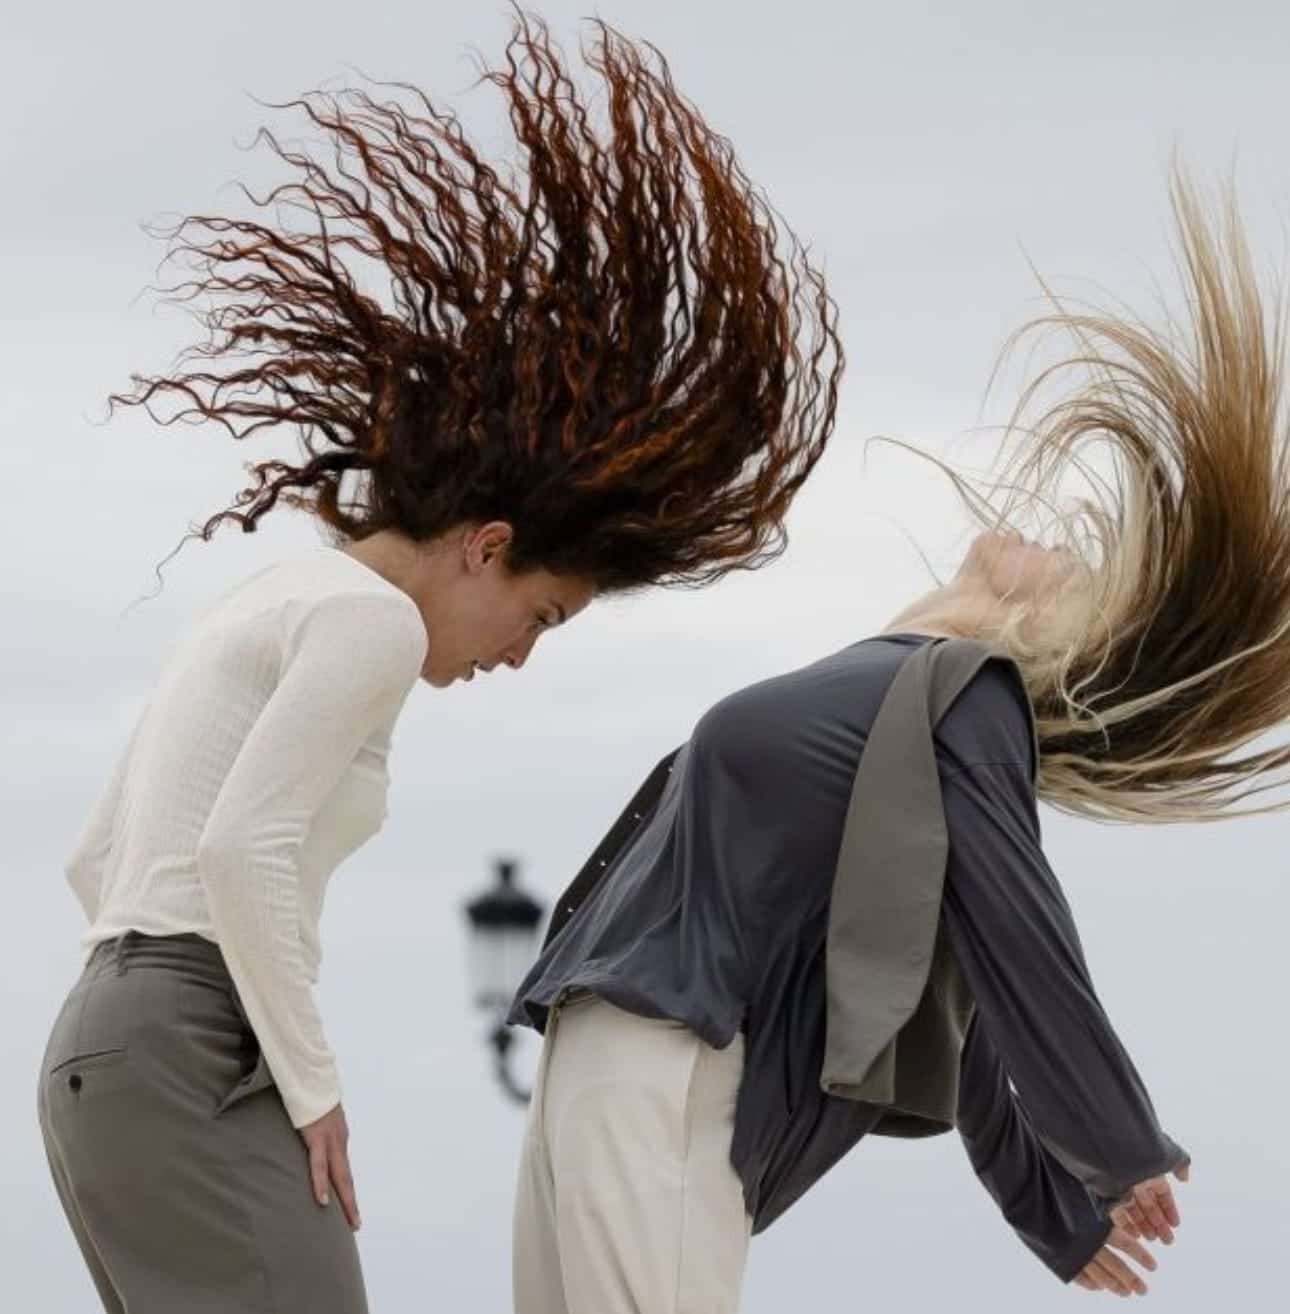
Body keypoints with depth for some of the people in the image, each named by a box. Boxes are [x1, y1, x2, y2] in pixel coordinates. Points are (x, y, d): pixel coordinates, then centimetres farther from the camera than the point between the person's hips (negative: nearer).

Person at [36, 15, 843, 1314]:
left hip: (114, 1050, 10)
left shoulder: (278, 602, 23)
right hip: (189, 1058, -10)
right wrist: (310, 1086, -12)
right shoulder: (368, 616, -7)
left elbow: (100, 860, 24)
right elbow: (244, 851, -20)